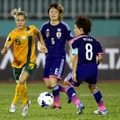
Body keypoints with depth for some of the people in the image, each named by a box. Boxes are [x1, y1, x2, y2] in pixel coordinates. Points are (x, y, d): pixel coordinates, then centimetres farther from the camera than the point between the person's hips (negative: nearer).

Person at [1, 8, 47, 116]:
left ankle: (14, 103, -6)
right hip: (17, 63, 2)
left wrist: (43, 45, 9)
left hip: (30, 61, -2)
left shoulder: (31, 29, -6)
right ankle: (26, 102, 41)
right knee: (21, 86, 11)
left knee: (21, 81, -23)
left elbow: (39, 34, 18)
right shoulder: (13, 34, -11)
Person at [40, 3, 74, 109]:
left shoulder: (64, 27, -7)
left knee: (53, 81, -17)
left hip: (60, 57, -5)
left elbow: (71, 41, -3)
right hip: (49, 57, 5)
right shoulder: (45, 27, 5)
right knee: (48, 84, 4)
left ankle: (57, 103, 2)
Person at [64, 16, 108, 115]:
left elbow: (75, 57, -9)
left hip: (81, 68, -5)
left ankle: (78, 104, -3)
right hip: (93, 69, 6)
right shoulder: (95, 41, 15)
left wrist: (73, 72, -11)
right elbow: (100, 57, 8)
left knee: (67, 83, 14)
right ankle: (103, 109, 31)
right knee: (93, 87, 29)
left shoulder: (76, 41, 0)